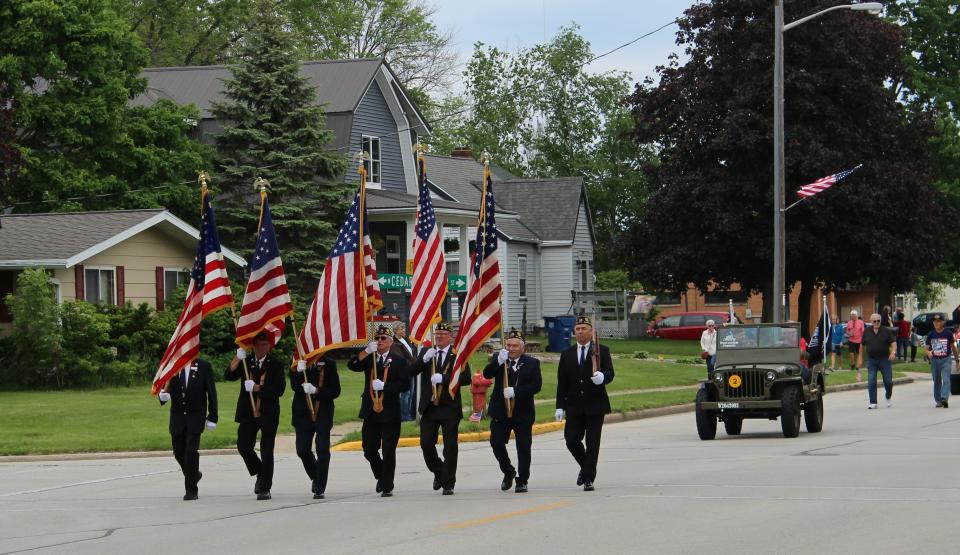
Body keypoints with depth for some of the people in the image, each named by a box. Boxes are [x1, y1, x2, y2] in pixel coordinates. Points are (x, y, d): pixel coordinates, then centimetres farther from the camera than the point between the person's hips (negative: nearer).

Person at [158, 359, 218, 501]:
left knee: (191, 451, -11)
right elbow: (164, 388, 6)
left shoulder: (204, 367, -3)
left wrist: (212, 416, -4)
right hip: (177, 416, 3)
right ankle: (194, 475, 34)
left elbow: (211, 392, -1)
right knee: (179, 452, 7)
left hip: (196, 416, -3)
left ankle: (191, 489, -4)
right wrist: (163, 395, -19)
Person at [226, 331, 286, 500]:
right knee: (243, 447, -2)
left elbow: (279, 389, -11)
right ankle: (260, 474, 24)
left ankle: (265, 488, 5)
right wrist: (238, 358, -16)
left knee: (266, 451, -1)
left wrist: (257, 388, -15)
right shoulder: (247, 363, 9)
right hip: (248, 414, 3)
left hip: (268, 414, -3)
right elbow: (230, 376, -4)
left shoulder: (275, 365, -1)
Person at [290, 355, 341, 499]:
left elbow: (335, 391, -4)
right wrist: (299, 372, -25)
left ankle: (319, 488, 3)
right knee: (302, 450, 3)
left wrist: (316, 391, -18)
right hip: (303, 415, 2)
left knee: (323, 451, -5)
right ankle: (315, 478, 29)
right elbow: (294, 386, -8)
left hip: (323, 415, -2)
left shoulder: (328, 364, -2)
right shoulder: (298, 363, 3)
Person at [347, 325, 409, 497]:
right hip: (371, 412, 3)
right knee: (369, 450, 5)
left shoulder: (398, 361, 2)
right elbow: (352, 365, -6)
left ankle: (387, 487, 5)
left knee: (388, 451, -1)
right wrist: (366, 351, -17)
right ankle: (381, 477, 29)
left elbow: (405, 384, -7)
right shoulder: (368, 359, 12)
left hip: (390, 413, -3)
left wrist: (384, 386, -16)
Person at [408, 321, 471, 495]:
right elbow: (411, 372, -1)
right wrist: (424, 359, -17)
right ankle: (439, 473, 25)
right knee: (426, 444, 1)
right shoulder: (426, 353, 10)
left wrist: (444, 378, -19)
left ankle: (448, 484, 6)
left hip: (450, 408, -3)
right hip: (429, 407, 3)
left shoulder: (457, 354, 0)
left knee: (450, 447, -1)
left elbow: (466, 378, -10)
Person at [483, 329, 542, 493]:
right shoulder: (497, 359, 6)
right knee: (496, 443, -5)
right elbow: (487, 374, -11)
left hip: (523, 412, -1)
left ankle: (522, 481, 8)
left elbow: (536, 385, -10)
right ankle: (508, 472, 18)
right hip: (500, 411, 1)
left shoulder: (532, 363, 1)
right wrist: (498, 361, -28)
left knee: (523, 448, -1)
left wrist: (515, 391, -21)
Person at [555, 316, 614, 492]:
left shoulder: (602, 351, 3)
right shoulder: (567, 354, 10)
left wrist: (602, 377, -30)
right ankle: (586, 468, 23)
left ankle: (589, 479, 3)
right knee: (571, 440, -2)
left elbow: (610, 374, -6)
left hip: (595, 405, -3)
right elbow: (562, 382, 8)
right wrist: (560, 406, 2)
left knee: (592, 443, -3)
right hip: (574, 407, 3)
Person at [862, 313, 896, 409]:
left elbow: (893, 342, -3)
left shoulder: (886, 331, 0)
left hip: (885, 359, -1)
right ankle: (873, 403, 1)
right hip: (871, 360, 1)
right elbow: (863, 346, 13)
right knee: (871, 382, -4)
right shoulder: (866, 332, 6)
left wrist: (893, 352, -22)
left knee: (888, 381, 2)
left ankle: (889, 397, 30)